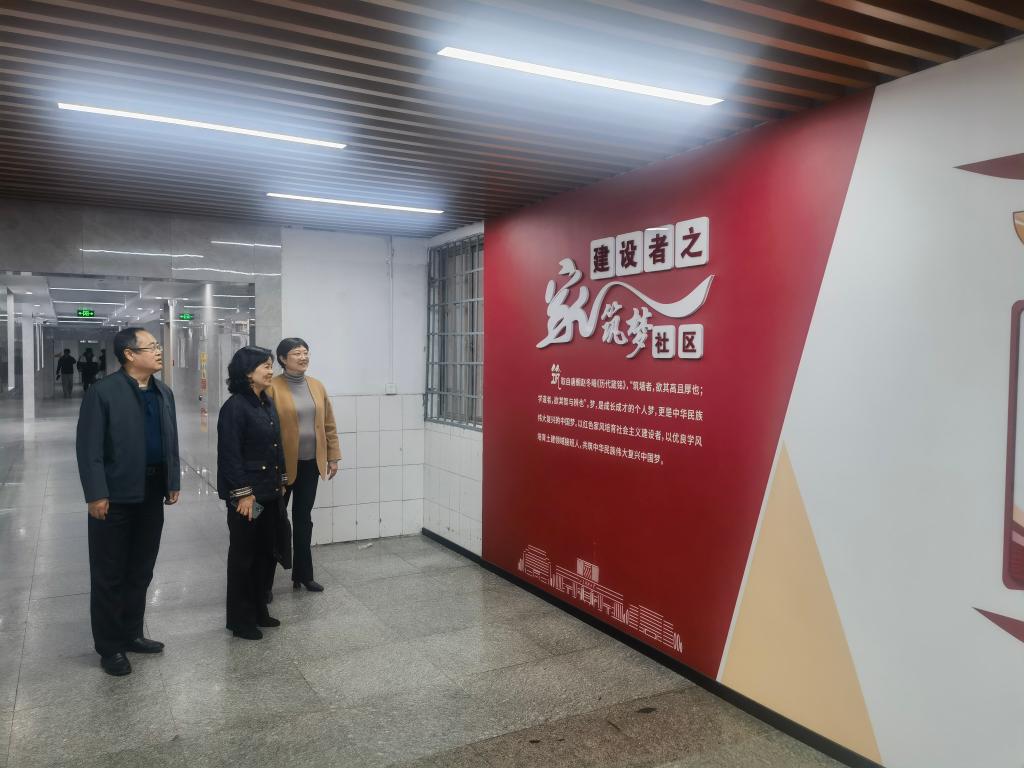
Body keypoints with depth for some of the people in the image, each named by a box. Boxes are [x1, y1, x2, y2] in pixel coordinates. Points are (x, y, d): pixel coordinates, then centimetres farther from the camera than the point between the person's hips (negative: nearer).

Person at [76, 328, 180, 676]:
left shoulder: (164, 392, 8)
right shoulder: (103, 392, -12)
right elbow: (89, 448, -14)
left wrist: (173, 482, 8)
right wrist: (96, 494, -17)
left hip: (151, 494, 6)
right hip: (115, 496, -6)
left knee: (141, 572, 16)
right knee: (109, 576, 7)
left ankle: (131, 634, 31)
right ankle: (110, 647, 19)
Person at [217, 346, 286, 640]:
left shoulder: (268, 403, 9)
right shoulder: (235, 407, -15)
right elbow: (229, 455, -18)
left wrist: (281, 481, 13)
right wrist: (243, 494, -19)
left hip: (270, 493, 8)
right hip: (246, 495, -8)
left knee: (265, 553, 16)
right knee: (243, 556, 6)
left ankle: (259, 611, 30)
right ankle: (240, 619, 19)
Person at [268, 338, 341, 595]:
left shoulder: (317, 386, 7)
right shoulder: (272, 387, -10)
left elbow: (329, 425, 11)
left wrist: (333, 456, 8)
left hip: (310, 463, 5)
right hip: (282, 464, -5)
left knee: (303, 519, 14)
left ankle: (303, 574, 26)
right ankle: (265, 581, 16)